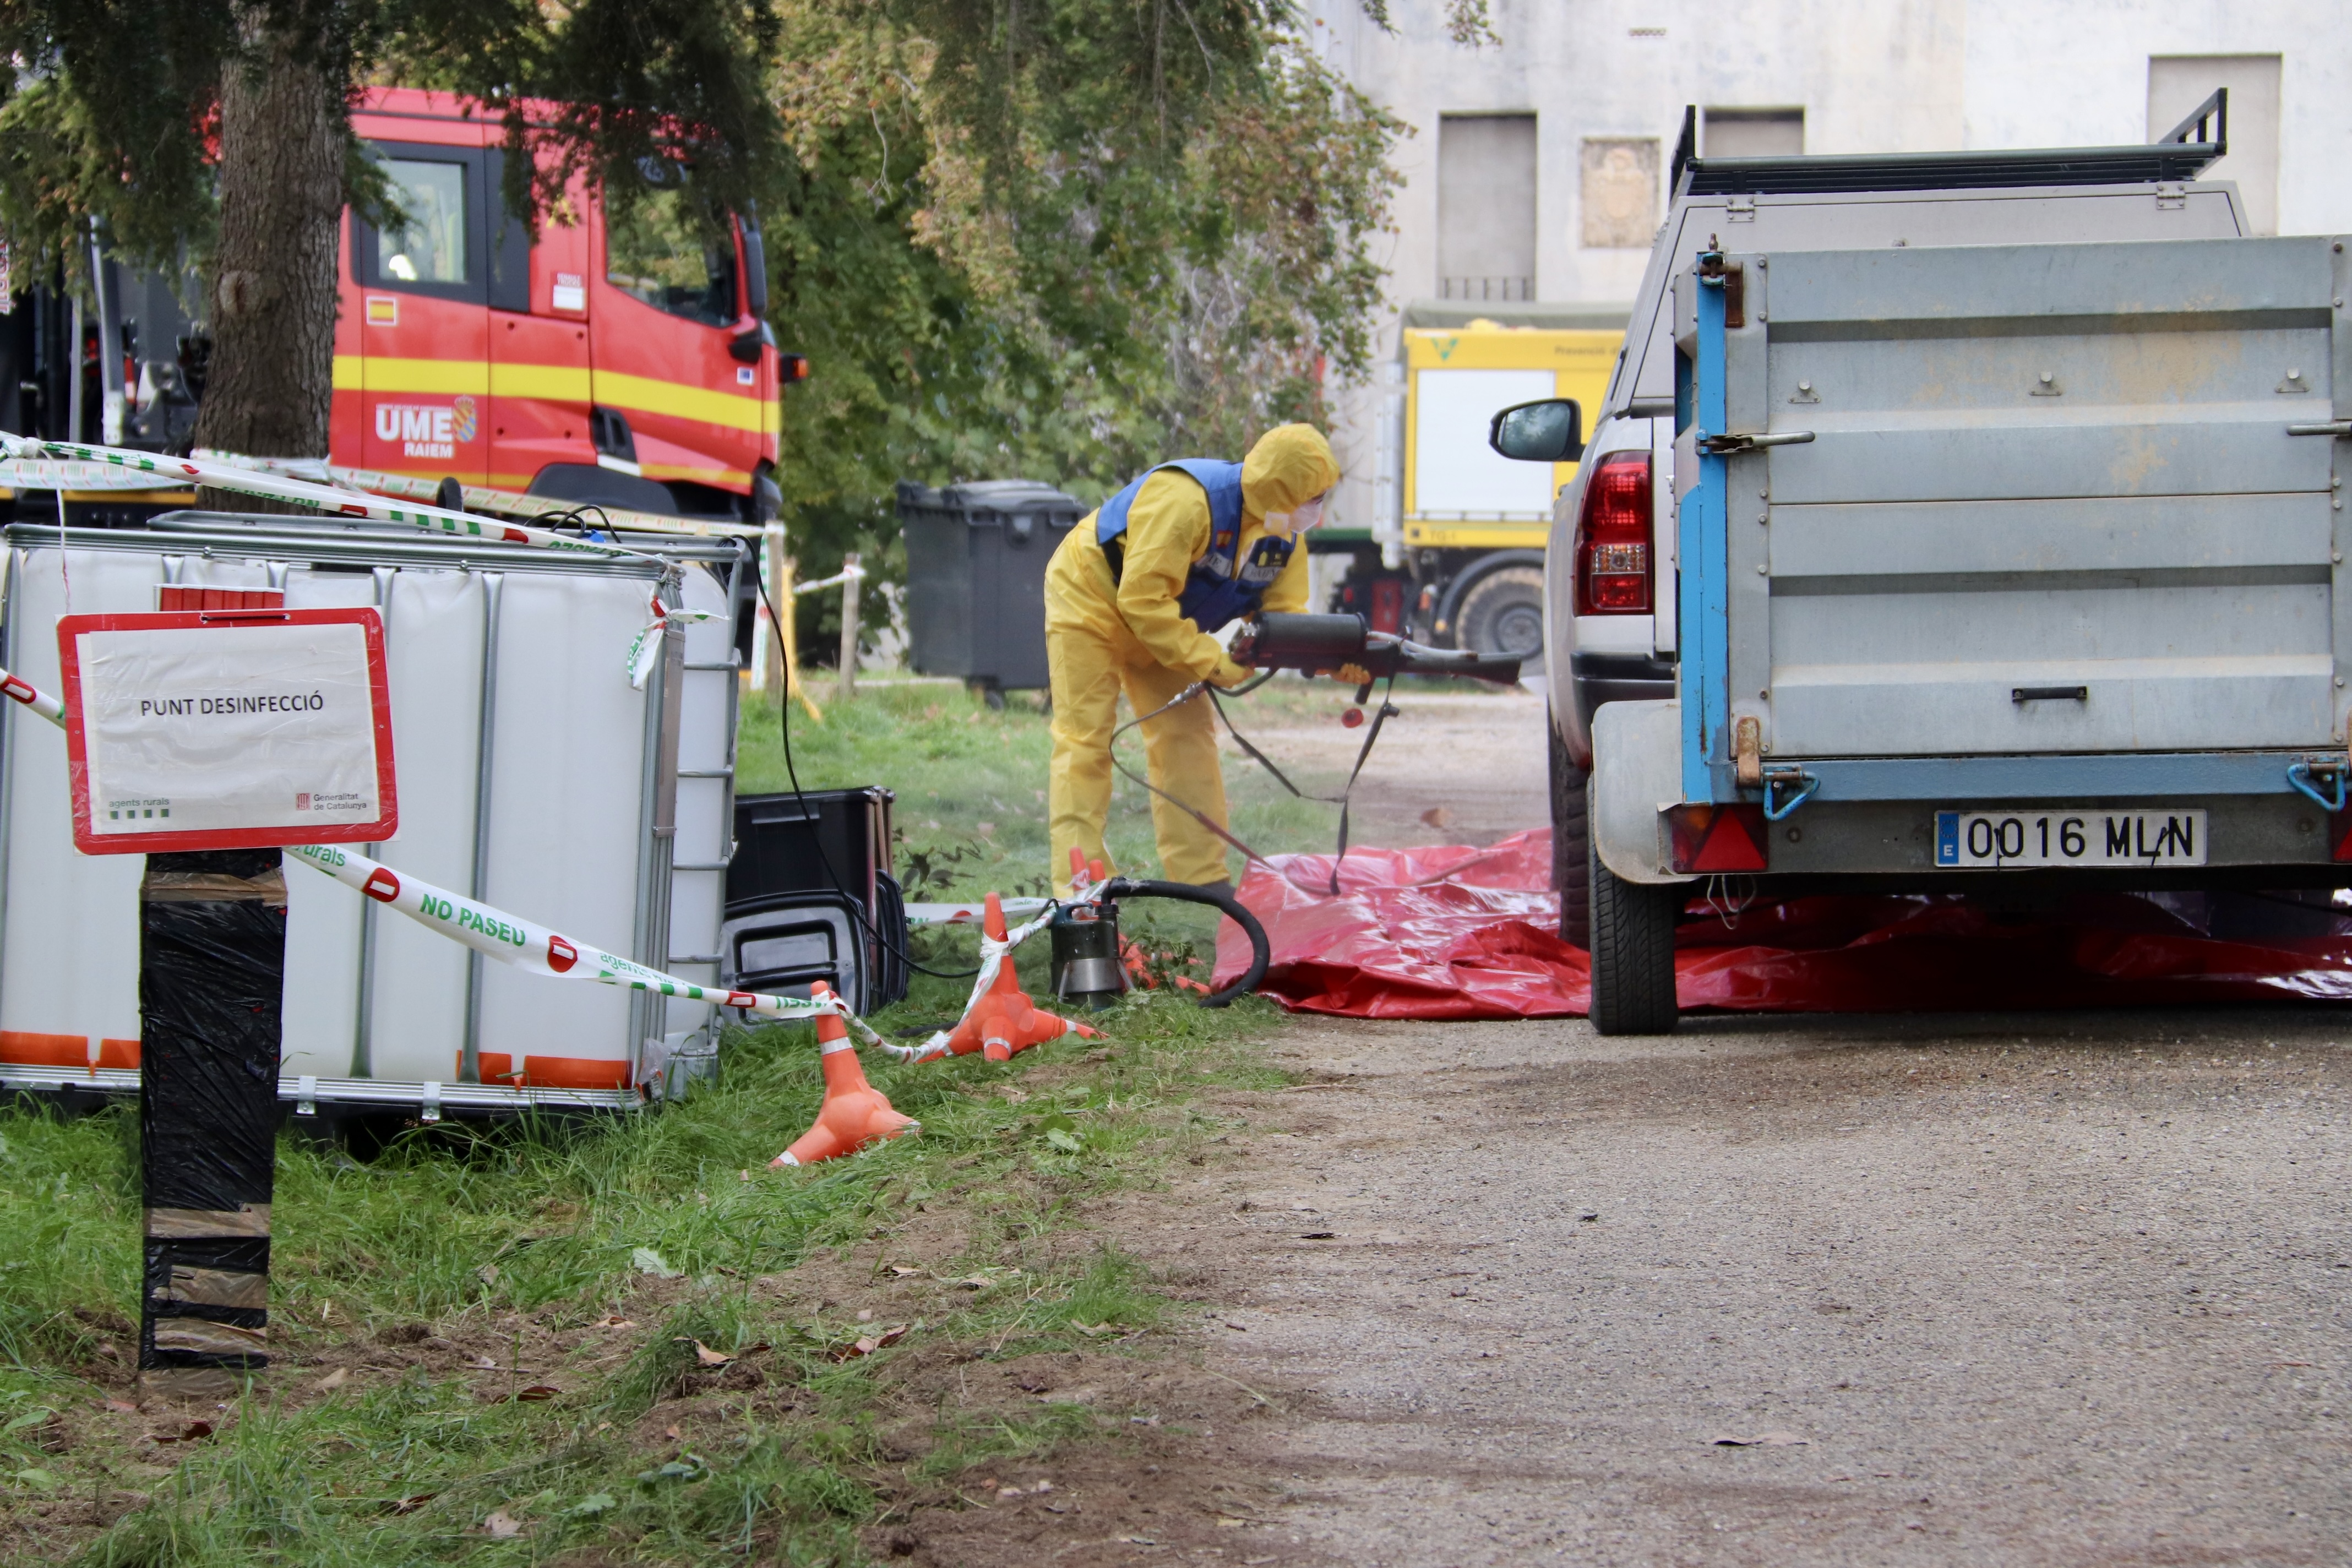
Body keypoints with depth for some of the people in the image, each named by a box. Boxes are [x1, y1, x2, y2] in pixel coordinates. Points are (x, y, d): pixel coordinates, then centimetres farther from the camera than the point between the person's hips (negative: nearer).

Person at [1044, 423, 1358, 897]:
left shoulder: (1285, 535, -10)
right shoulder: (1184, 501, -36)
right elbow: (1142, 600, -35)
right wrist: (1211, 662, -32)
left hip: (1161, 624, 8)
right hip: (1090, 599, -8)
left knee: (1188, 734, 2)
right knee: (1085, 741, -10)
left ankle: (1202, 876, 5)